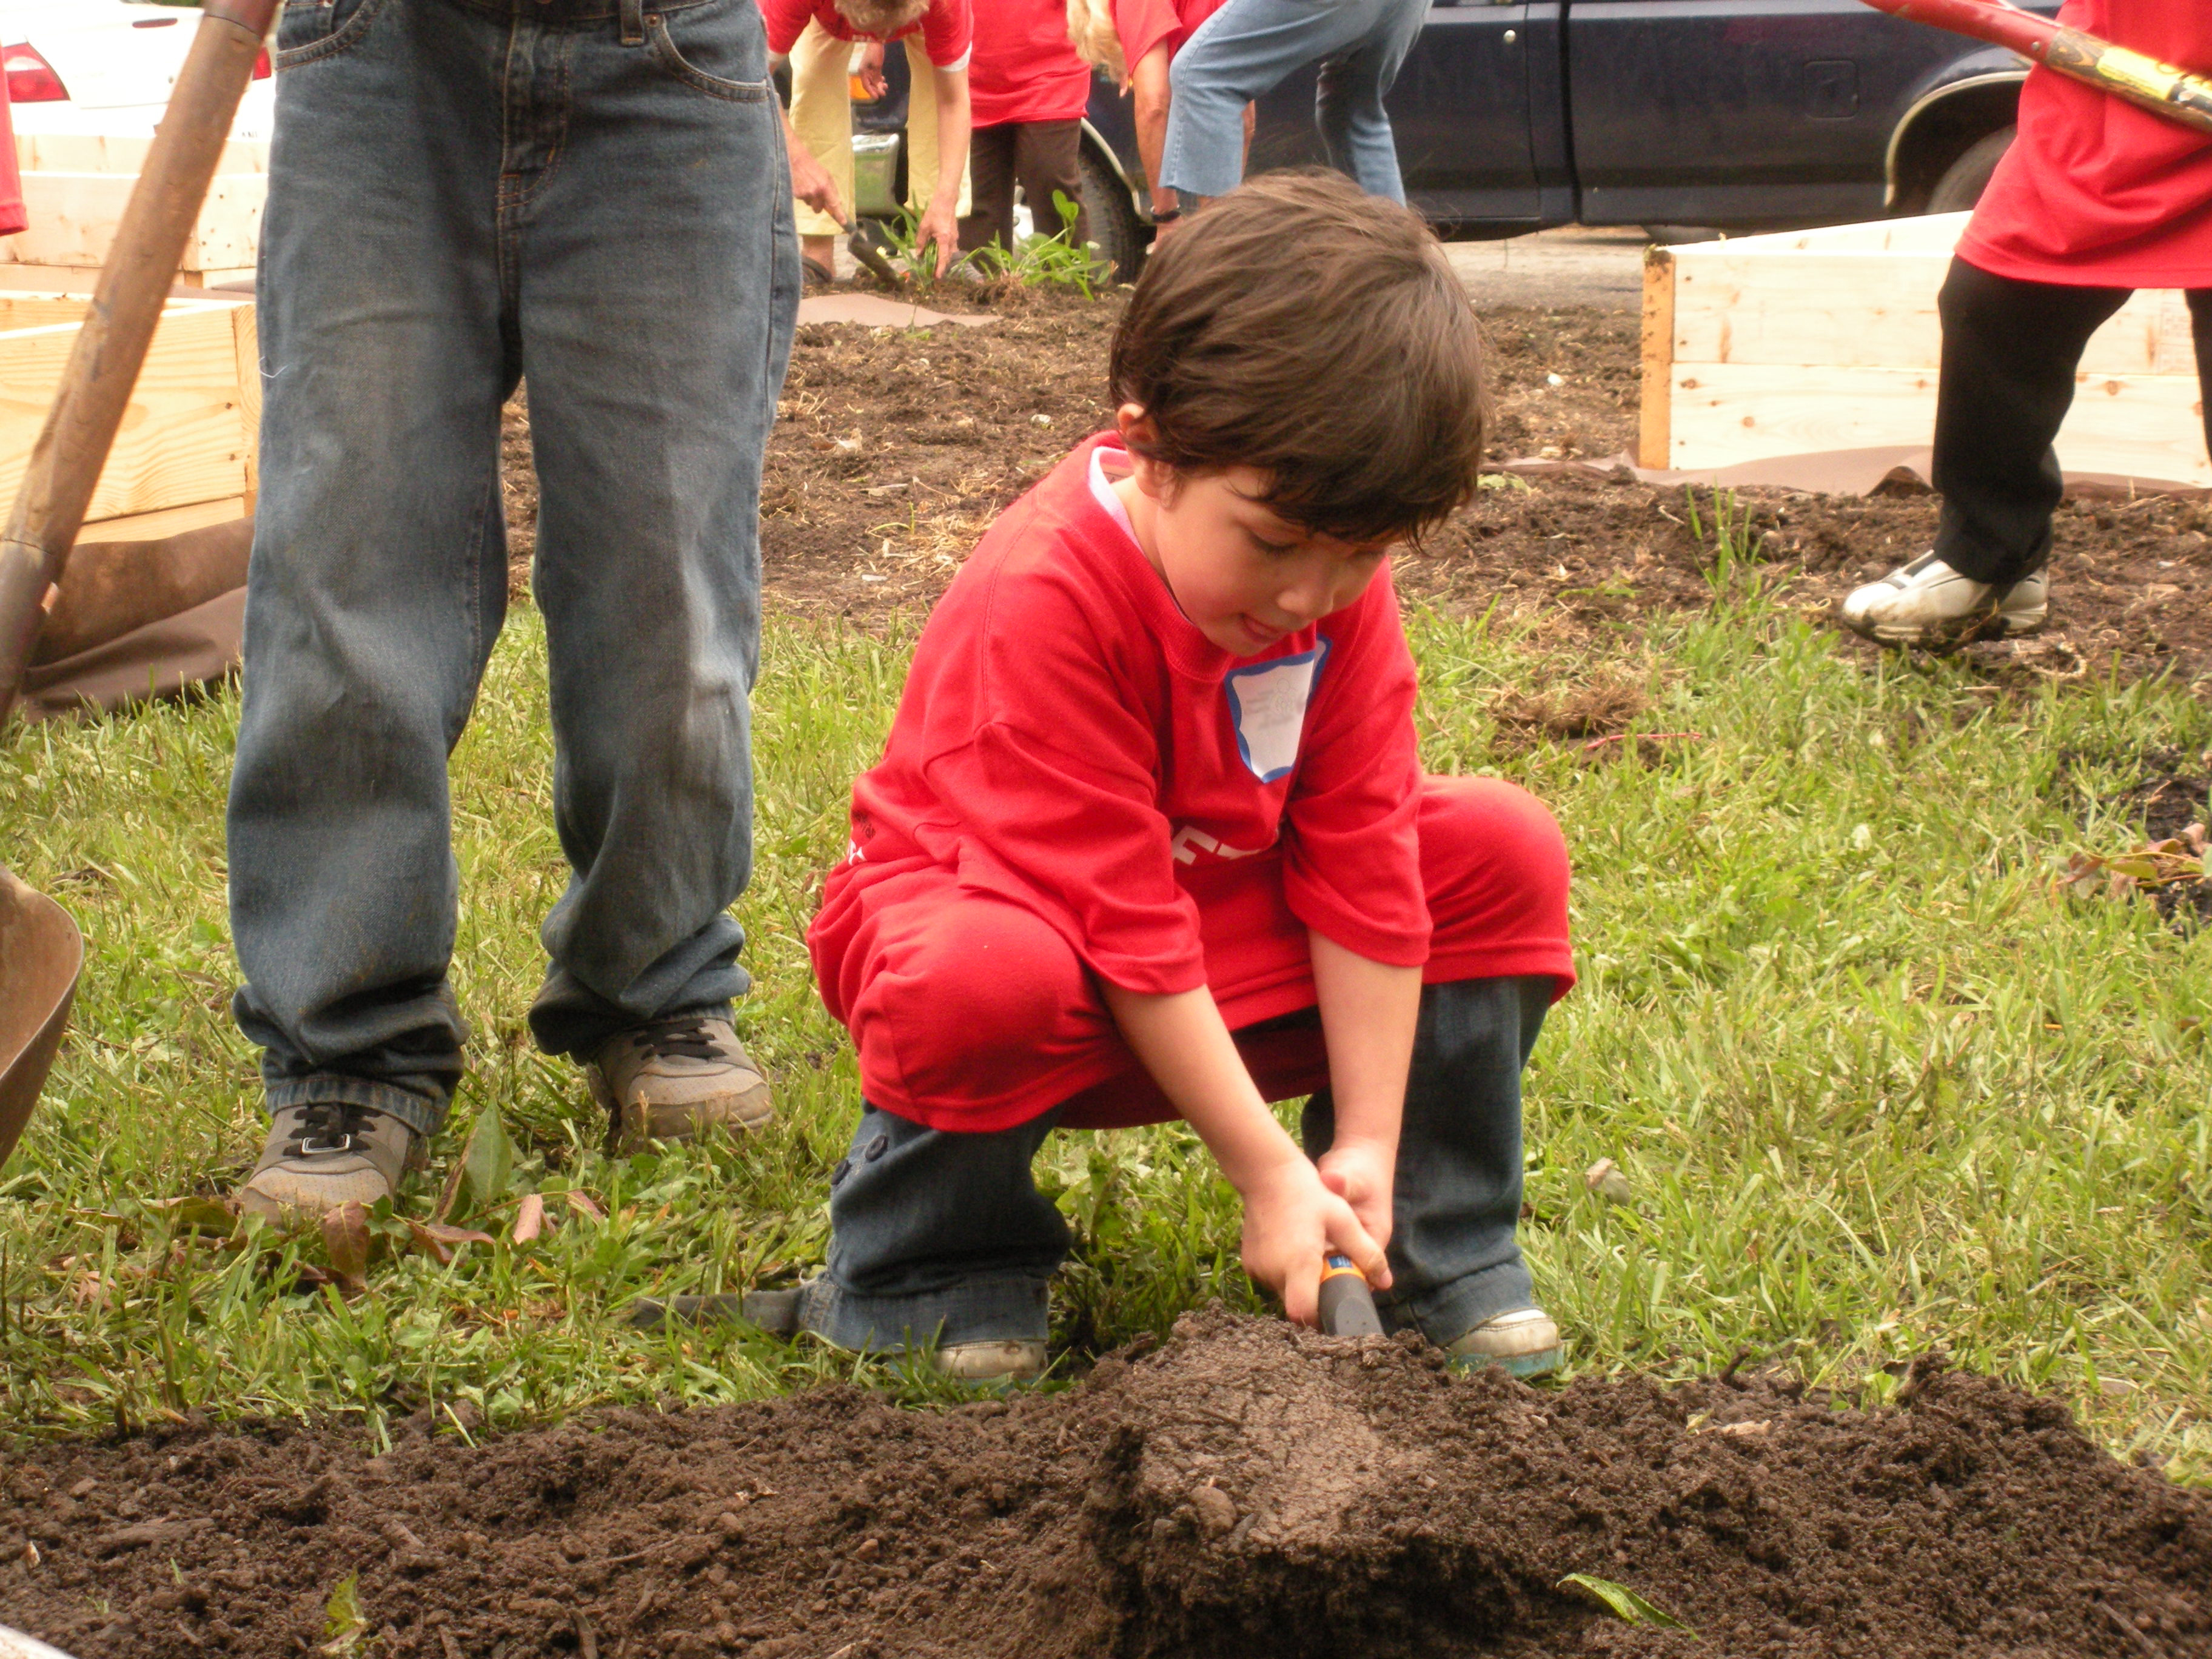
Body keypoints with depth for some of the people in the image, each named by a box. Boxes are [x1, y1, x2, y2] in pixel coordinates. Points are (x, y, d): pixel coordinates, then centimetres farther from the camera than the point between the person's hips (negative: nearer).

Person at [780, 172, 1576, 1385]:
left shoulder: (1341, 583, -12)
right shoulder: (1045, 600, -32)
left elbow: (1361, 860, -11)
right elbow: (1126, 931, -30)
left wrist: (1367, 1149, -15)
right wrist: (1269, 1175, -28)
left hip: (1228, 928, 6)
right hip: (1010, 907, -6)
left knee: (1503, 853, -9)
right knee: (991, 980, -42)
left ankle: (1435, 1252, 1)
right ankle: (923, 1270, -11)